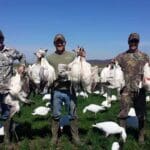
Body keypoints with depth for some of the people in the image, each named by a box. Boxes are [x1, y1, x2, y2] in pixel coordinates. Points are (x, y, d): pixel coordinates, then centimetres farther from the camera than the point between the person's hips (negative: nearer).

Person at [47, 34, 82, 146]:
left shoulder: (72, 56, 4)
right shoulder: (50, 58, 6)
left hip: (69, 90, 0)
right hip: (56, 91, 0)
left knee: (73, 114, 10)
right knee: (56, 115, 11)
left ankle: (75, 136, 23)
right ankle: (54, 136, 25)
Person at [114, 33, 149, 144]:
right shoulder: (122, 56, 5)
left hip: (140, 89, 2)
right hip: (126, 89, -1)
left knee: (141, 114, 10)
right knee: (123, 113, 2)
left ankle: (141, 136, 24)